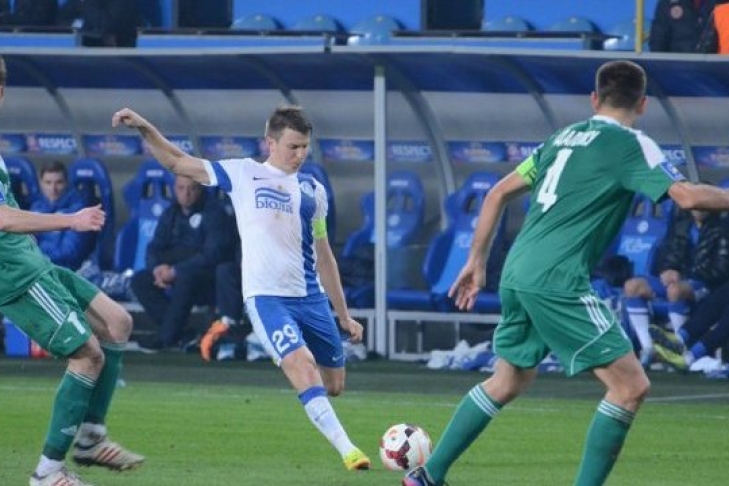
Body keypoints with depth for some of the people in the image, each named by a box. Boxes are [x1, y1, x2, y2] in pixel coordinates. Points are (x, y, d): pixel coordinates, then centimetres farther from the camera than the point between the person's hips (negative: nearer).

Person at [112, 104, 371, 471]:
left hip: (311, 298, 5)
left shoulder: (313, 190, 15)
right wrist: (143, 128, -7)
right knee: (302, 366, -22)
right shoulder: (243, 174, 5)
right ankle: (348, 452, -27)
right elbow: (177, 163, 8)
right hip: (266, 297, -5)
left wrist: (344, 315, 21)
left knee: (333, 382, 6)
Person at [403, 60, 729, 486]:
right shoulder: (631, 145, -4)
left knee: (509, 380, 26)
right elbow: (688, 196, -16)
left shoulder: (567, 136, 18)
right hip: (557, 281, -8)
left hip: (519, 272, 8)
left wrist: (478, 260, 28)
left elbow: (499, 193, 21)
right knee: (631, 385, -5)